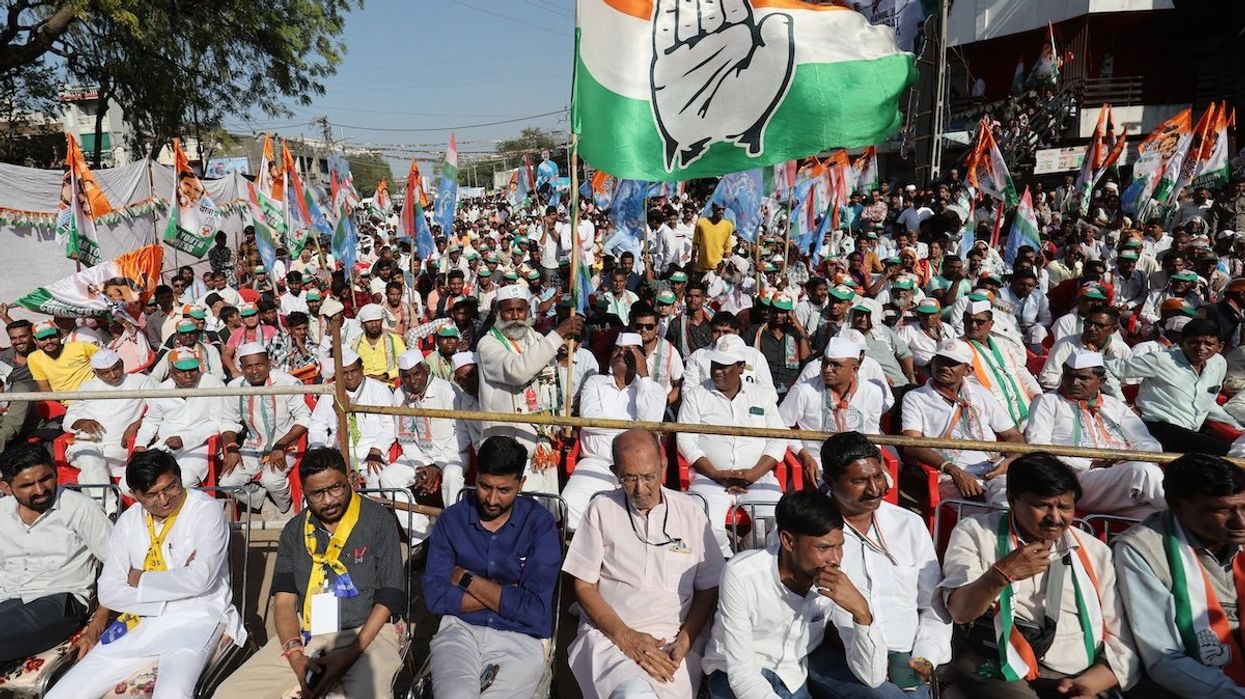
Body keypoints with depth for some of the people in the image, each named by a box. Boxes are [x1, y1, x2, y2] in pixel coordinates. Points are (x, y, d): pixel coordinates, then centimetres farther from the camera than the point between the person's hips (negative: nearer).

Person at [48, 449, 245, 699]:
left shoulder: (207, 510, -8)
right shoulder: (128, 521, 8)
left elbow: (199, 580, -19)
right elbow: (108, 592, 2)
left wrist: (139, 580, -5)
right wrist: (175, 582, -11)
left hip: (196, 620, -6)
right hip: (140, 622, 6)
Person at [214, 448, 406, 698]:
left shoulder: (379, 521, -4)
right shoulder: (293, 531, 9)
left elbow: (389, 598, -6)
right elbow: (284, 598, 4)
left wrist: (348, 657, -16)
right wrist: (295, 654, -14)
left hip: (366, 631, -4)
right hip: (304, 633, 4)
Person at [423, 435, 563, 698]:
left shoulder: (540, 523, -5)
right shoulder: (451, 519, 2)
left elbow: (535, 609, -13)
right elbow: (435, 596, -5)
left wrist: (466, 579, -6)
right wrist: (509, 595, -10)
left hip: (520, 639, -1)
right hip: (460, 630, 1)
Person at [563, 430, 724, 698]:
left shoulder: (690, 511, 7)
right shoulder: (602, 508, 4)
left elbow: (708, 588, 10)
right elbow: (583, 585, 4)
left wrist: (684, 641, -6)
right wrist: (625, 636, -9)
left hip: (676, 639, 2)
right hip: (609, 634, -2)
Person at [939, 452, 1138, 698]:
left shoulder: (1096, 553, 15)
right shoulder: (975, 532, 7)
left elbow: (1122, 646, 12)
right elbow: (960, 611, -3)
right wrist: (1002, 574, -19)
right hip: (996, 668, -2)